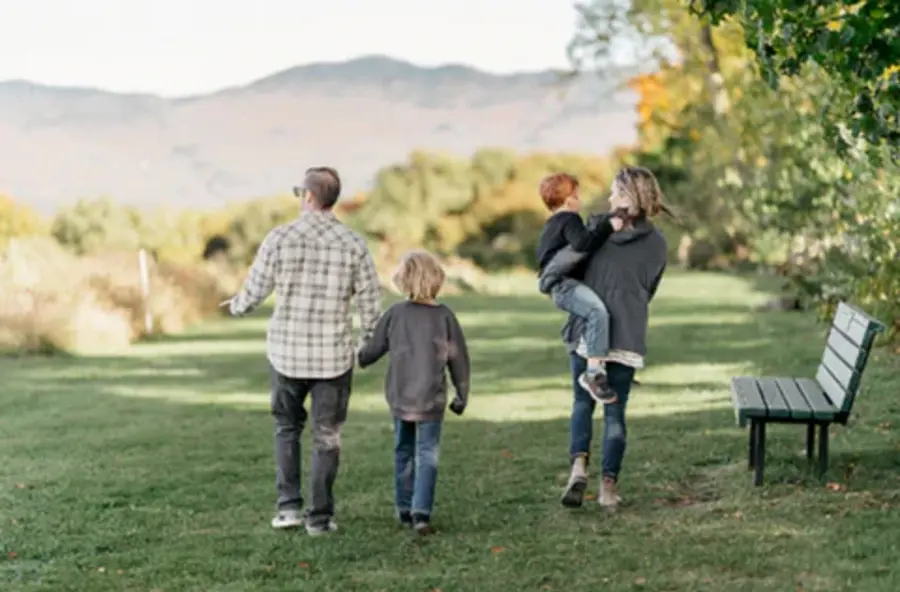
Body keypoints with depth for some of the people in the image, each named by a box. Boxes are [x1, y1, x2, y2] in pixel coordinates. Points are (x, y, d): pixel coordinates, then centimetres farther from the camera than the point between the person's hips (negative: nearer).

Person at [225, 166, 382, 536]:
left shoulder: (279, 238, -10)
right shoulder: (353, 244, -7)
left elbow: (253, 294, -4)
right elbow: (370, 303, -3)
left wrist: (236, 307, 21)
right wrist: (368, 345, 15)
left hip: (286, 353, 0)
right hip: (334, 357, 0)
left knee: (287, 429, 21)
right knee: (326, 438, 12)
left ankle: (289, 506, 12)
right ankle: (320, 517, 12)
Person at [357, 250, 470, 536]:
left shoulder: (395, 314, -5)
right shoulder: (444, 316, -6)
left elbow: (372, 349, 4)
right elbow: (459, 358, 0)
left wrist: (354, 360, 26)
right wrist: (461, 395, 12)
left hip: (399, 397, 2)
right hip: (431, 399, -2)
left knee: (403, 452, 16)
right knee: (427, 454, 1)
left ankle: (404, 510, 21)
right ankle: (421, 512, -11)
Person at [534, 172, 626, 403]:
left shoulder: (555, 223, 25)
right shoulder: (569, 220, -7)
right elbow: (583, 242, -25)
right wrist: (608, 227, -21)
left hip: (565, 284, 12)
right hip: (562, 284, -12)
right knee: (598, 311, -33)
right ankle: (593, 372, -40)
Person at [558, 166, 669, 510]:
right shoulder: (657, 244, 2)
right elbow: (649, 291, 11)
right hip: (628, 338, 1)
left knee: (583, 402, 13)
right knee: (615, 411, 9)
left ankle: (579, 465, -9)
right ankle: (608, 486, 7)